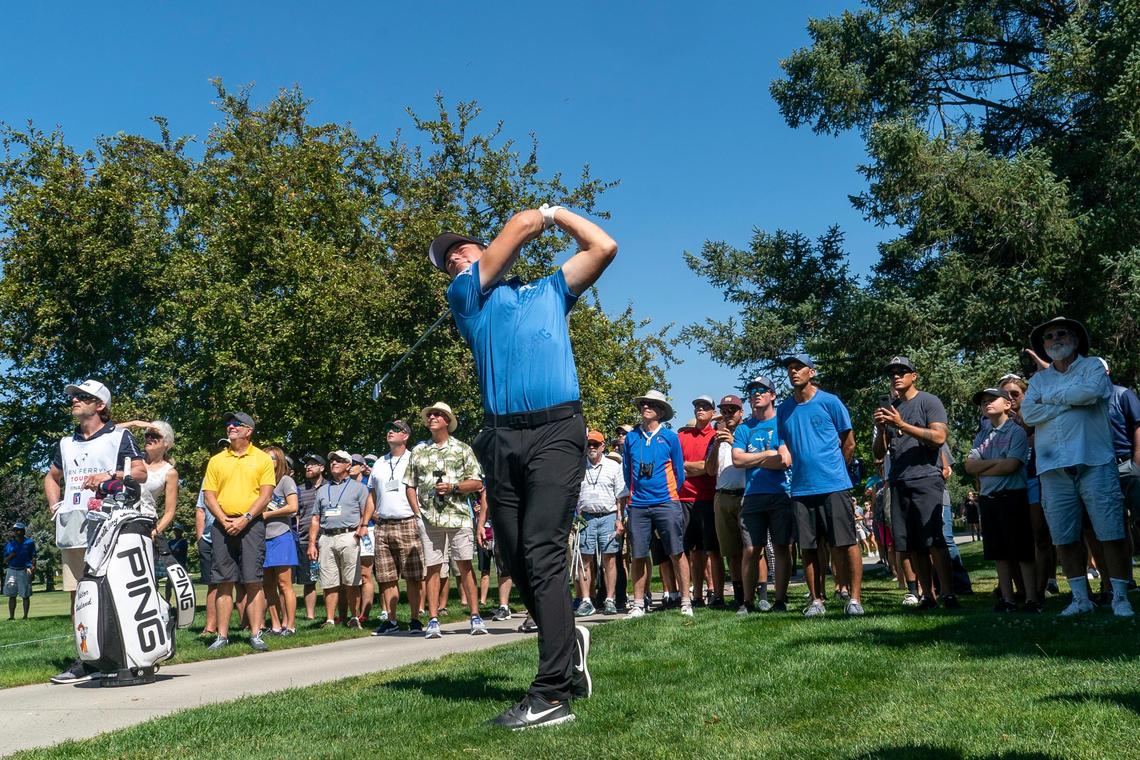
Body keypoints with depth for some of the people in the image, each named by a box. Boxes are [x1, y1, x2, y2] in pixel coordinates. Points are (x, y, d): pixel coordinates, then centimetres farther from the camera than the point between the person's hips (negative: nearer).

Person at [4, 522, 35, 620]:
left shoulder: (29, 542, 4)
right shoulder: (9, 543, 11)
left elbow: (33, 558, 3)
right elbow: (5, 560, 13)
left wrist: (33, 570, -7)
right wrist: (10, 556, -9)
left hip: (24, 570, -3)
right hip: (11, 570, 3)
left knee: (25, 595, -1)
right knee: (11, 595, 0)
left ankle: (25, 616, 3)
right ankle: (11, 616, 2)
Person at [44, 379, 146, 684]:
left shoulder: (119, 437, 6)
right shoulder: (66, 443, 24)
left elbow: (140, 472, -2)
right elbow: (51, 477, 36)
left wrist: (109, 475, -18)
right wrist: (54, 505, 19)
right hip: (72, 530, 6)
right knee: (77, 595, 5)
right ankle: (85, 660, 9)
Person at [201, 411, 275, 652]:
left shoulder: (263, 459, 5)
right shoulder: (216, 460, 13)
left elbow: (266, 495, -2)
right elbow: (209, 495, 8)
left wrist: (245, 519, -12)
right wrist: (223, 520, -8)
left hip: (251, 524, -2)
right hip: (223, 525, 3)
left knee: (253, 581, -5)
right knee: (224, 582, 3)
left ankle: (256, 635, -1)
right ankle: (222, 635, 9)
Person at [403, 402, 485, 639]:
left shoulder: (462, 449, 9)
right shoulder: (418, 452, 15)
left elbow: (477, 482, 5)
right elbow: (410, 486, 16)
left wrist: (453, 487, -10)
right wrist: (418, 512, 3)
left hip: (459, 516, -2)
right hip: (429, 519, 2)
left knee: (465, 566, -2)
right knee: (432, 568, 1)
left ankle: (475, 617, 2)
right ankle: (433, 620, 5)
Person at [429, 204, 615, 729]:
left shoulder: (552, 289, 25)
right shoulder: (467, 295, 17)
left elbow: (604, 247, 19)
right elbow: (521, 223, 11)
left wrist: (558, 213, 27)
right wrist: (543, 215, 30)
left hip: (556, 432, -2)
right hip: (501, 438, 2)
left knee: (543, 555, -14)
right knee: (516, 560, 5)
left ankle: (552, 694, -15)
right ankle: (569, 643, 27)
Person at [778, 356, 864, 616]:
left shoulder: (830, 402, -2)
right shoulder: (784, 409, 9)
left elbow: (849, 442, 5)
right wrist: (800, 468, 14)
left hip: (834, 485, -4)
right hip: (801, 488, 4)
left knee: (845, 543, -3)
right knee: (808, 547, 6)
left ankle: (855, 598, 3)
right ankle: (817, 600, 14)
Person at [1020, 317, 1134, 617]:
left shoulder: (1093, 366, 7)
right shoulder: (1039, 379, 17)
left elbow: (1090, 392, -16)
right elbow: (1028, 413, 0)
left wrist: (1051, 397, -3)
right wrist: (1072, 401, -5)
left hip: (1093, 462, -4)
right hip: (1053, 468, 4)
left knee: (1111, 533, -5)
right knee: (1065, 538, 6)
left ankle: (1120, 597, 5)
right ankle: (1080, 598, 15)